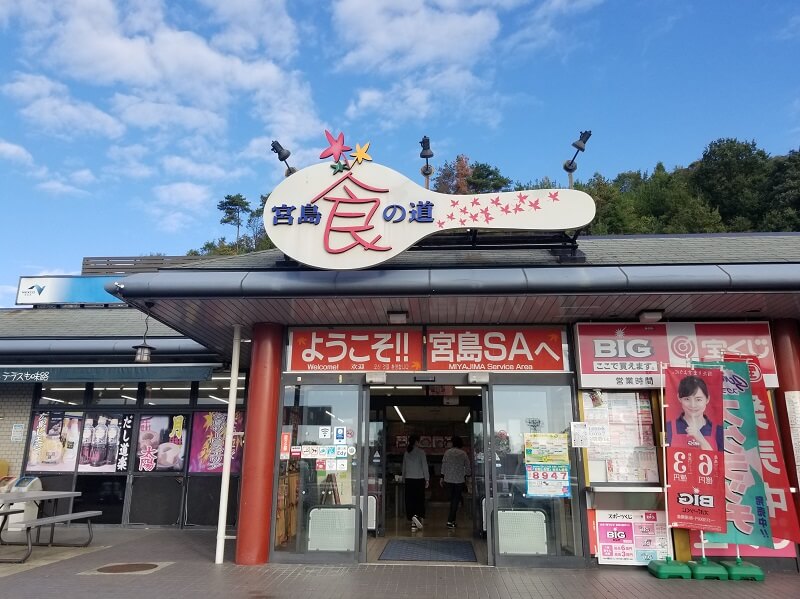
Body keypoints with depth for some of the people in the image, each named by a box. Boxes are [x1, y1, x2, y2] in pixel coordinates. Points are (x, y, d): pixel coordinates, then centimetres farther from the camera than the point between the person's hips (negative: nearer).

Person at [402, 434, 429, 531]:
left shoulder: (406, 453, 6)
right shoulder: (421, 452, -6)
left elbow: (404, 467, 11)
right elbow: (425, 466, -6)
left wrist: (404, 479, 18)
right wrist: (427, 479, 0)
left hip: (409, 479, 3)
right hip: (419, 479, -3)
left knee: (410, 501, 5)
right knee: (419, 500, 7)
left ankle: (413, 521, 1)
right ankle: (417, 516, -8)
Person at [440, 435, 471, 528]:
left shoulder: (447, 452, 2)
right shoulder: (463, 454, -5)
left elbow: (443, 466, 5)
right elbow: (467, 467, 0)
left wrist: (442, 477, 12)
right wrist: (468, 475, 19)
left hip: (448, 480, 3)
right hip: (459, 480, -3)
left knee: (452, 499, 14)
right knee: (456, 500, 3)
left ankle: (452, 520, 15)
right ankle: (450, 521, -3)